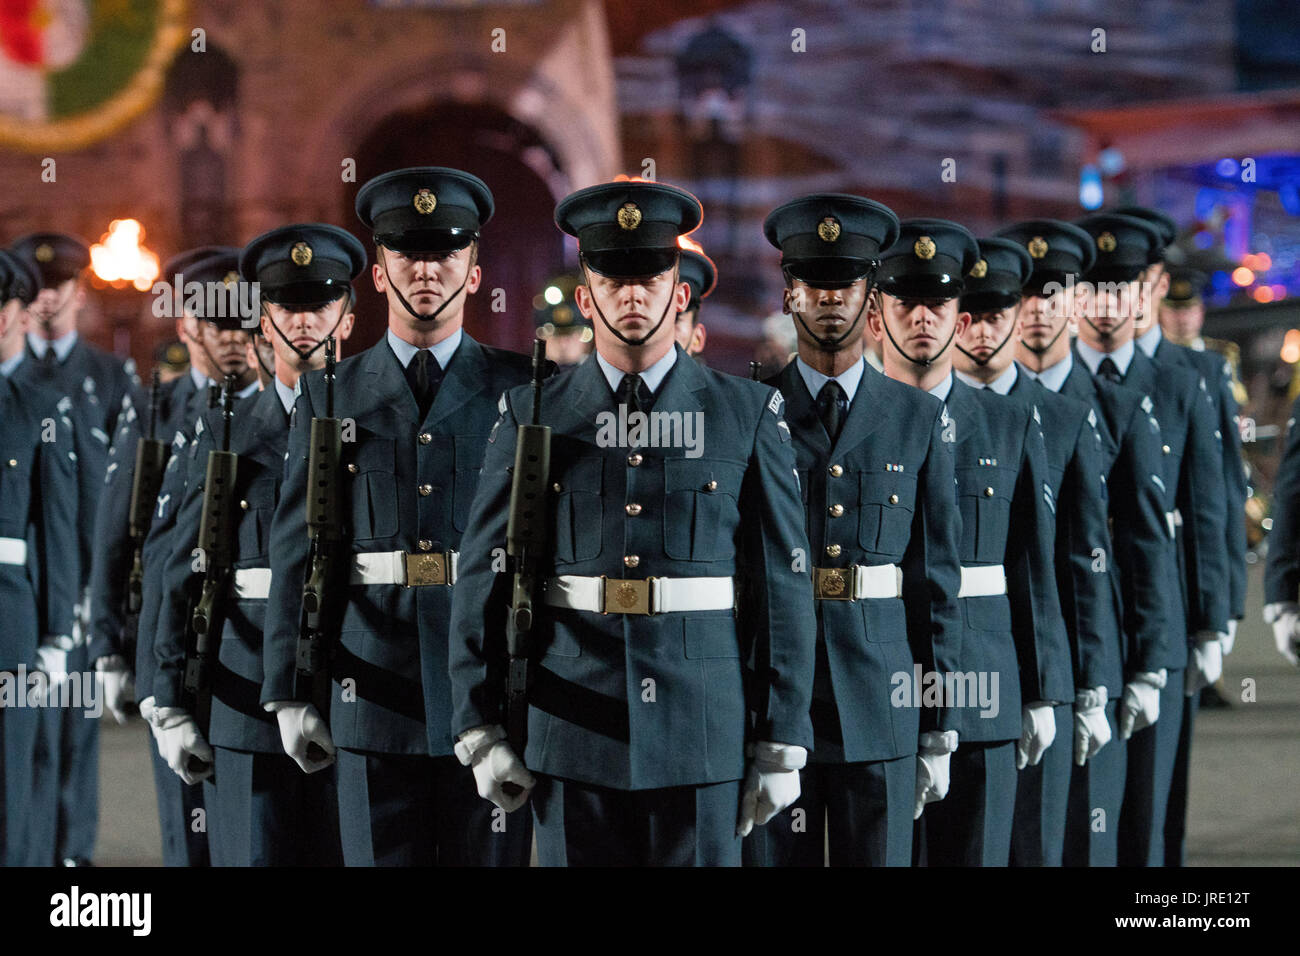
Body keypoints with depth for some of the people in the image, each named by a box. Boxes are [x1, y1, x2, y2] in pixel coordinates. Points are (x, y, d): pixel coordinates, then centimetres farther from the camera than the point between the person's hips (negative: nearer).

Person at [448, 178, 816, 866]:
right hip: (571, 740, 1)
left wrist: (782, 747, 0)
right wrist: (481, 732, 0)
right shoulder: (532, 416, 6)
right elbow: (483, 582, 6)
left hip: (704, 740, 0)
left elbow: (783, 583, 3)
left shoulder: (749, 414, 4)